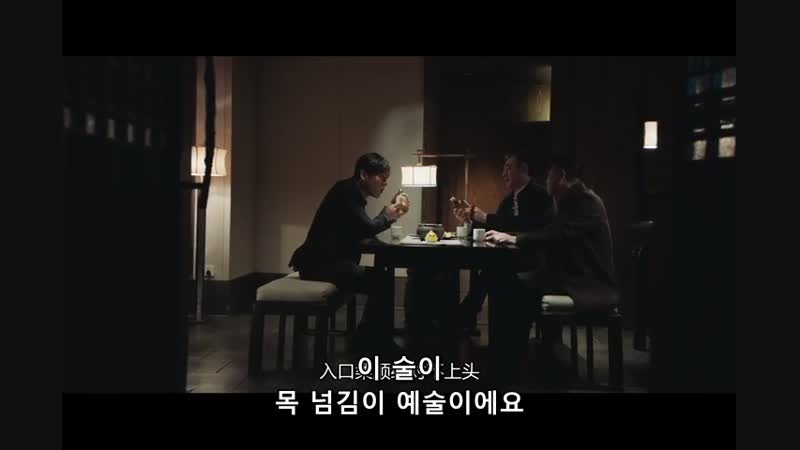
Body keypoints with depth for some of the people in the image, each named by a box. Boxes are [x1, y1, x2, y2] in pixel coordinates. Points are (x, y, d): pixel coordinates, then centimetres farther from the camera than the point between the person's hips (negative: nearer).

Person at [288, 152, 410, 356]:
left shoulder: (353, 193, 18)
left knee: (380, 279, 7)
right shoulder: (346, 190, -12)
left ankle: (368, 340, 14)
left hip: (329, 261, 11)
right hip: (321, 263, -10)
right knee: (380, 281, -16)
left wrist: (391, 212, 6)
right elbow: (366, 229, -19)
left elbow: (365, 231, 12)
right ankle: (370, 341, -1)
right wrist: (387, 215, -2)